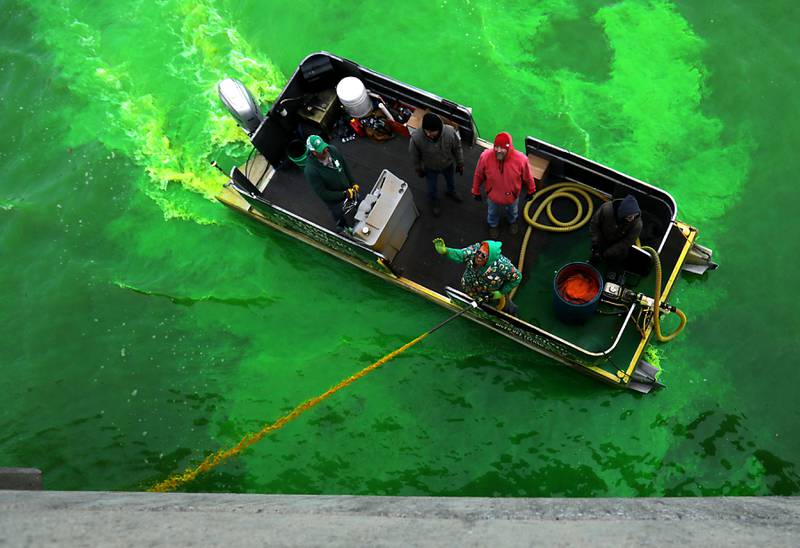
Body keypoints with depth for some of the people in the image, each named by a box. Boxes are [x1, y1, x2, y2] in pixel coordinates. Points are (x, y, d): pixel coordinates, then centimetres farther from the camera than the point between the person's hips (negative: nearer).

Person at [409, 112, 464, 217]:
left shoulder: (450, 132, -37)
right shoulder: (416, 137, -39)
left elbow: (457, 148, -15)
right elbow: (414, 155, -17)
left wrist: (460, 164, -1)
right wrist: (418, 169, -1)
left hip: (448, 165, 1)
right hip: (430, 168, -1)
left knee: (450, 181, 32)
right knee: (432, 187, 27)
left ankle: (450, 192, 67)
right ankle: (434, 201, 60)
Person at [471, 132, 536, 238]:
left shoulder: (520, 159, -35)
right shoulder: (485, 156, -33)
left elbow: (528, 177, -14)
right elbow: (478, 175, -14)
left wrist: (531, 191, 2)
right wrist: (476, 191, -1)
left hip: (512, 196, 0)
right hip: (493, 196, 0)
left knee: (512, 211, 35)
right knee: (493, 213, 33)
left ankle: (513, 221, 70)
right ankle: (493, 225, 67)